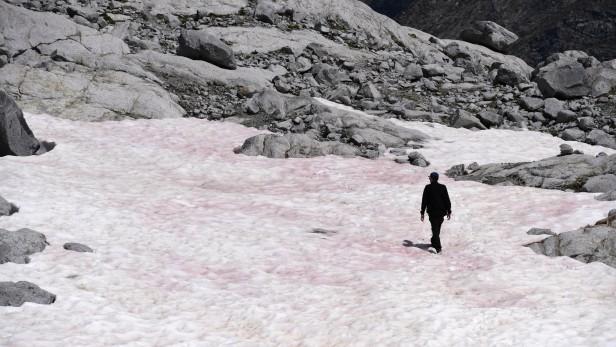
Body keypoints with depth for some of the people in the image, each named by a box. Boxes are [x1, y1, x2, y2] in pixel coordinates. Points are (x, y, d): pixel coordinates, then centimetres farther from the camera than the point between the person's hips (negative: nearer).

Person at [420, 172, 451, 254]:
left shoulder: (428, 188, -8)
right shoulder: (443, 187, -1)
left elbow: (424, 201, -7)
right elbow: (447, 200, 0)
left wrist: (422, 213, 0)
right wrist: (448, 211, 6)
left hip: (432, 212, -3)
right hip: (441, 212, 3)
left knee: (435, 229, -3)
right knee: (437, 228, 22)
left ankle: (438, 247, -14)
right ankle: (434, 241, 39)